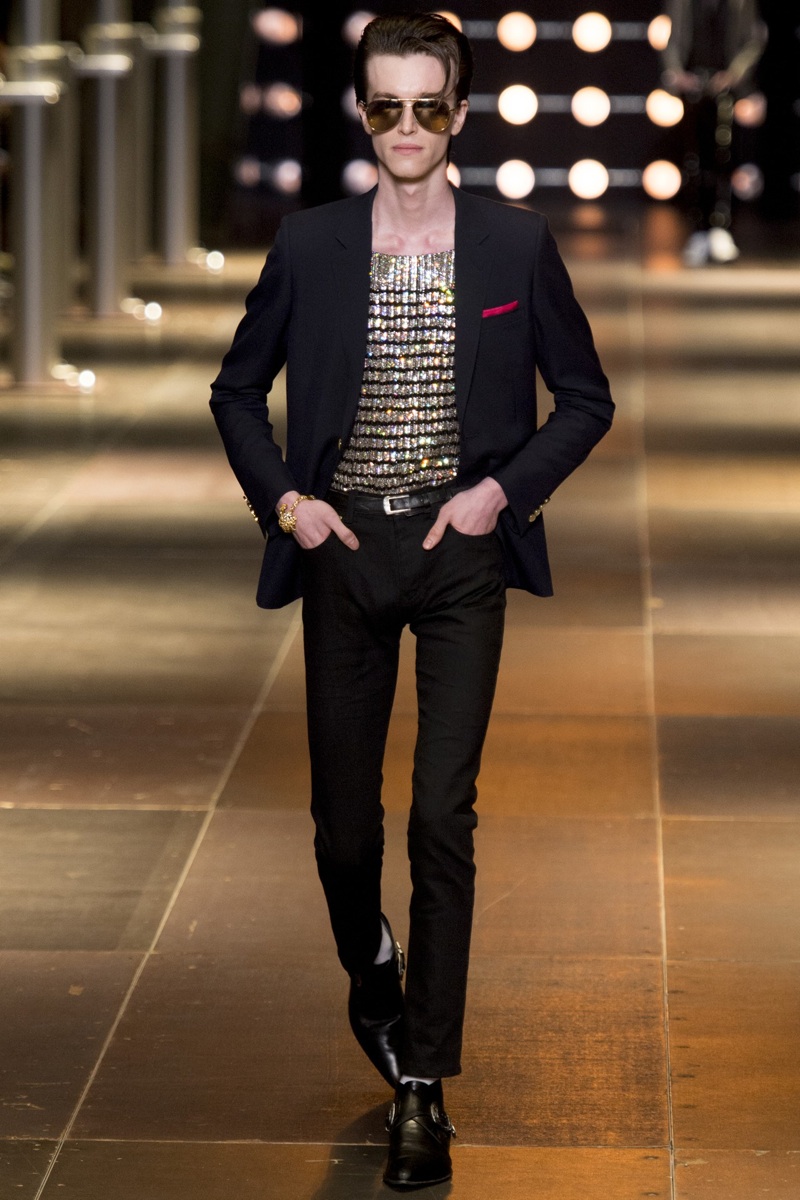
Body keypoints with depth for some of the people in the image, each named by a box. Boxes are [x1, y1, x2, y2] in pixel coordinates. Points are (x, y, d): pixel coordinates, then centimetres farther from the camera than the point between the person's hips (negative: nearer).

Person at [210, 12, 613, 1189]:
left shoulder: (517, 244, -1)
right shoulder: (310, 244, 1)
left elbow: (585, 397, 6)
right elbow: (238, 390, 12)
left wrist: (506, 489, -6)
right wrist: (281, 497, -2)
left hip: (461, 552, -2)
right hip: (344, 550, 2)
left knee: (444, 817, -9)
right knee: (343, 816, 8)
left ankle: (422, 1085, -3)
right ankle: (373, 978, 40)